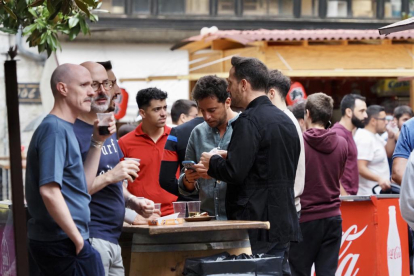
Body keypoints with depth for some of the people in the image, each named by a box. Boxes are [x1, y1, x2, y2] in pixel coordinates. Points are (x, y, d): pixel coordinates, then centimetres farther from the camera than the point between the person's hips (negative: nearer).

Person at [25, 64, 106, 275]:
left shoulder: (64, 128, 14)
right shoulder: (55, 129, -15)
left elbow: (83, 183, 16)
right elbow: (49, 191, -24)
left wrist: (97, 142, 8)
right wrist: (78, 239, -19)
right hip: (64, 243, -10)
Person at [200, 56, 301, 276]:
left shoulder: (249, 121, -13)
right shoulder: (285, 120, 15)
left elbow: (234, 173, -21)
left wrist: (212, 162, 0)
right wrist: (230, 158, 20)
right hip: (283, 223, 9)